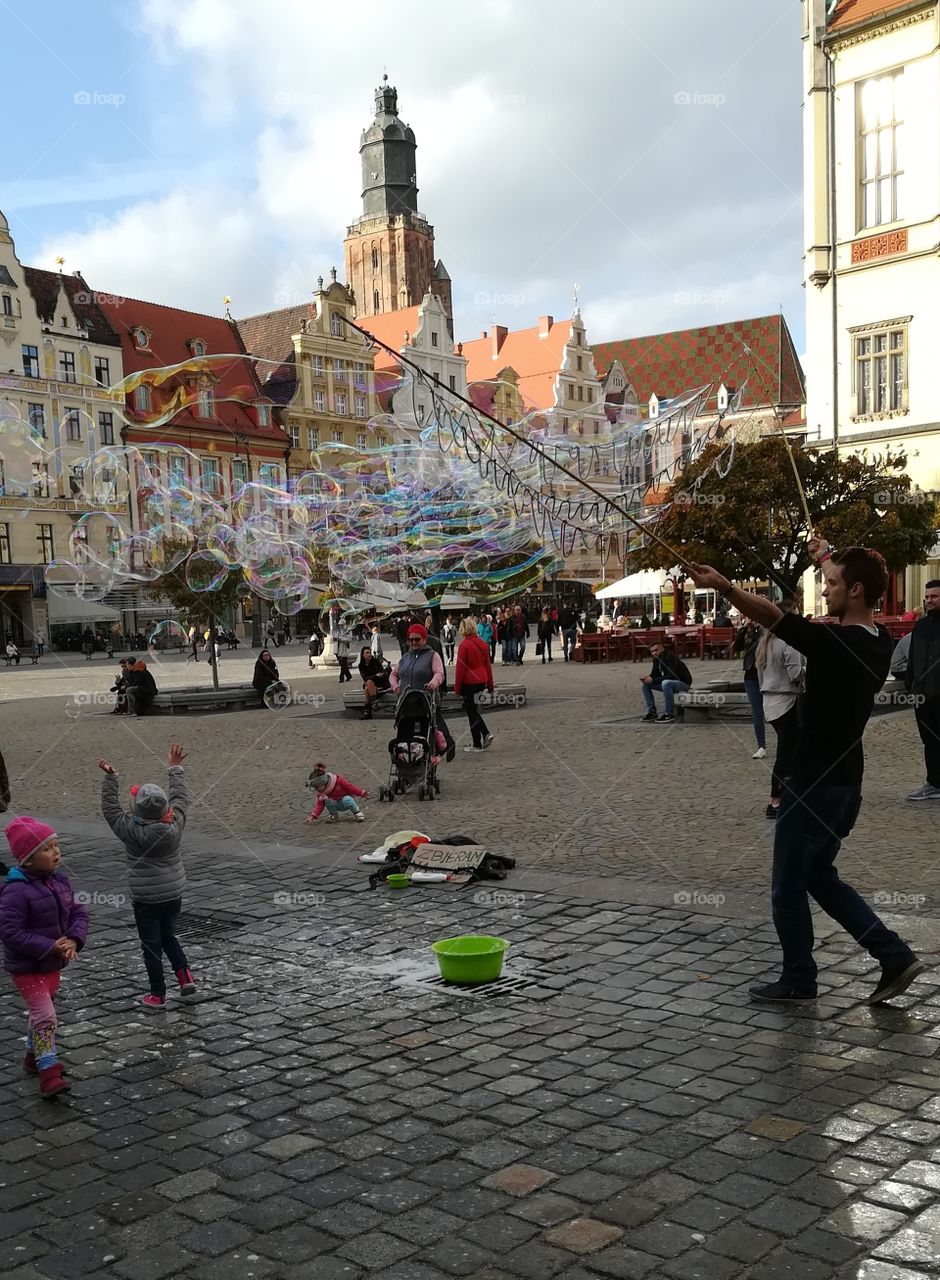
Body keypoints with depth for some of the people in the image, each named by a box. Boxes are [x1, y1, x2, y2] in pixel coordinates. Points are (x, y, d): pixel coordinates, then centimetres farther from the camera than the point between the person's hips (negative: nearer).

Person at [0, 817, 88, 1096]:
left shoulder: (59, 881, 0)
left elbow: (78, 912, 2)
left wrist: (74, 940, -17)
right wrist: (50, 947, -27)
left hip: (53, 963, 8)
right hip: (27, 967, -8)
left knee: (41, 1013, 23)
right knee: (46, 1016, -13)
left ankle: (34, 1057, 43)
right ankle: (49, 1075, -10)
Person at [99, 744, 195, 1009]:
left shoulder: (131, 830, -20)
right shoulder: (175, 824, -12)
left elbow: (110, 808, -9)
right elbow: (179, 798, 4)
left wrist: (110, 777, -4)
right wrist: (174, 769, 14)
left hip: (146, 900, -4)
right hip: (174, 895, 4)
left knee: (152, 945, 9)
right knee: (168, 936, 25)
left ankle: (158, 995, 16)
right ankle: (184, 975, 10)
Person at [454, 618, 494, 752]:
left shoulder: (464, 645, -15)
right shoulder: (482, 643, 6)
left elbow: (460, 668, -13)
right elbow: (488, 664, 12)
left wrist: (457, 687, -6)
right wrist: (490, 684, 19)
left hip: (469, 682, -7)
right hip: (482, 680, 7)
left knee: (471, 712, 3)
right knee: (473, 709, 20)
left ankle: (477, 745, 8)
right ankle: (486, 734, 7)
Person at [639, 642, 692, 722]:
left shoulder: (670, 657, -23)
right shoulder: (656, 659, 2)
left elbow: (671, 676, -31)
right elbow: (654, 674, 9)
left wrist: (653, 680, -32)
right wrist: (647, 678, -15)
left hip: (683, 682, -9)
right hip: (670, 683, 9)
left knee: (666, 683, -39)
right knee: (646, 684, 1)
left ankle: (668, 715, -30)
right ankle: (652, 712, 2)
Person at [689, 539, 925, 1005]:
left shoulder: (834, 644, -22)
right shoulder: (878, 642, 4)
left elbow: (771, 615, -26)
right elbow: (858, 590, 25)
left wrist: (724, 586, -24)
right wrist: (831, 559, 34)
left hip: (814, 786, -9)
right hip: (846, 784, 9)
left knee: (788, 888, 8)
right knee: (820, 877, 22)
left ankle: (797, 980, 22)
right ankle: (896, 957, 17)